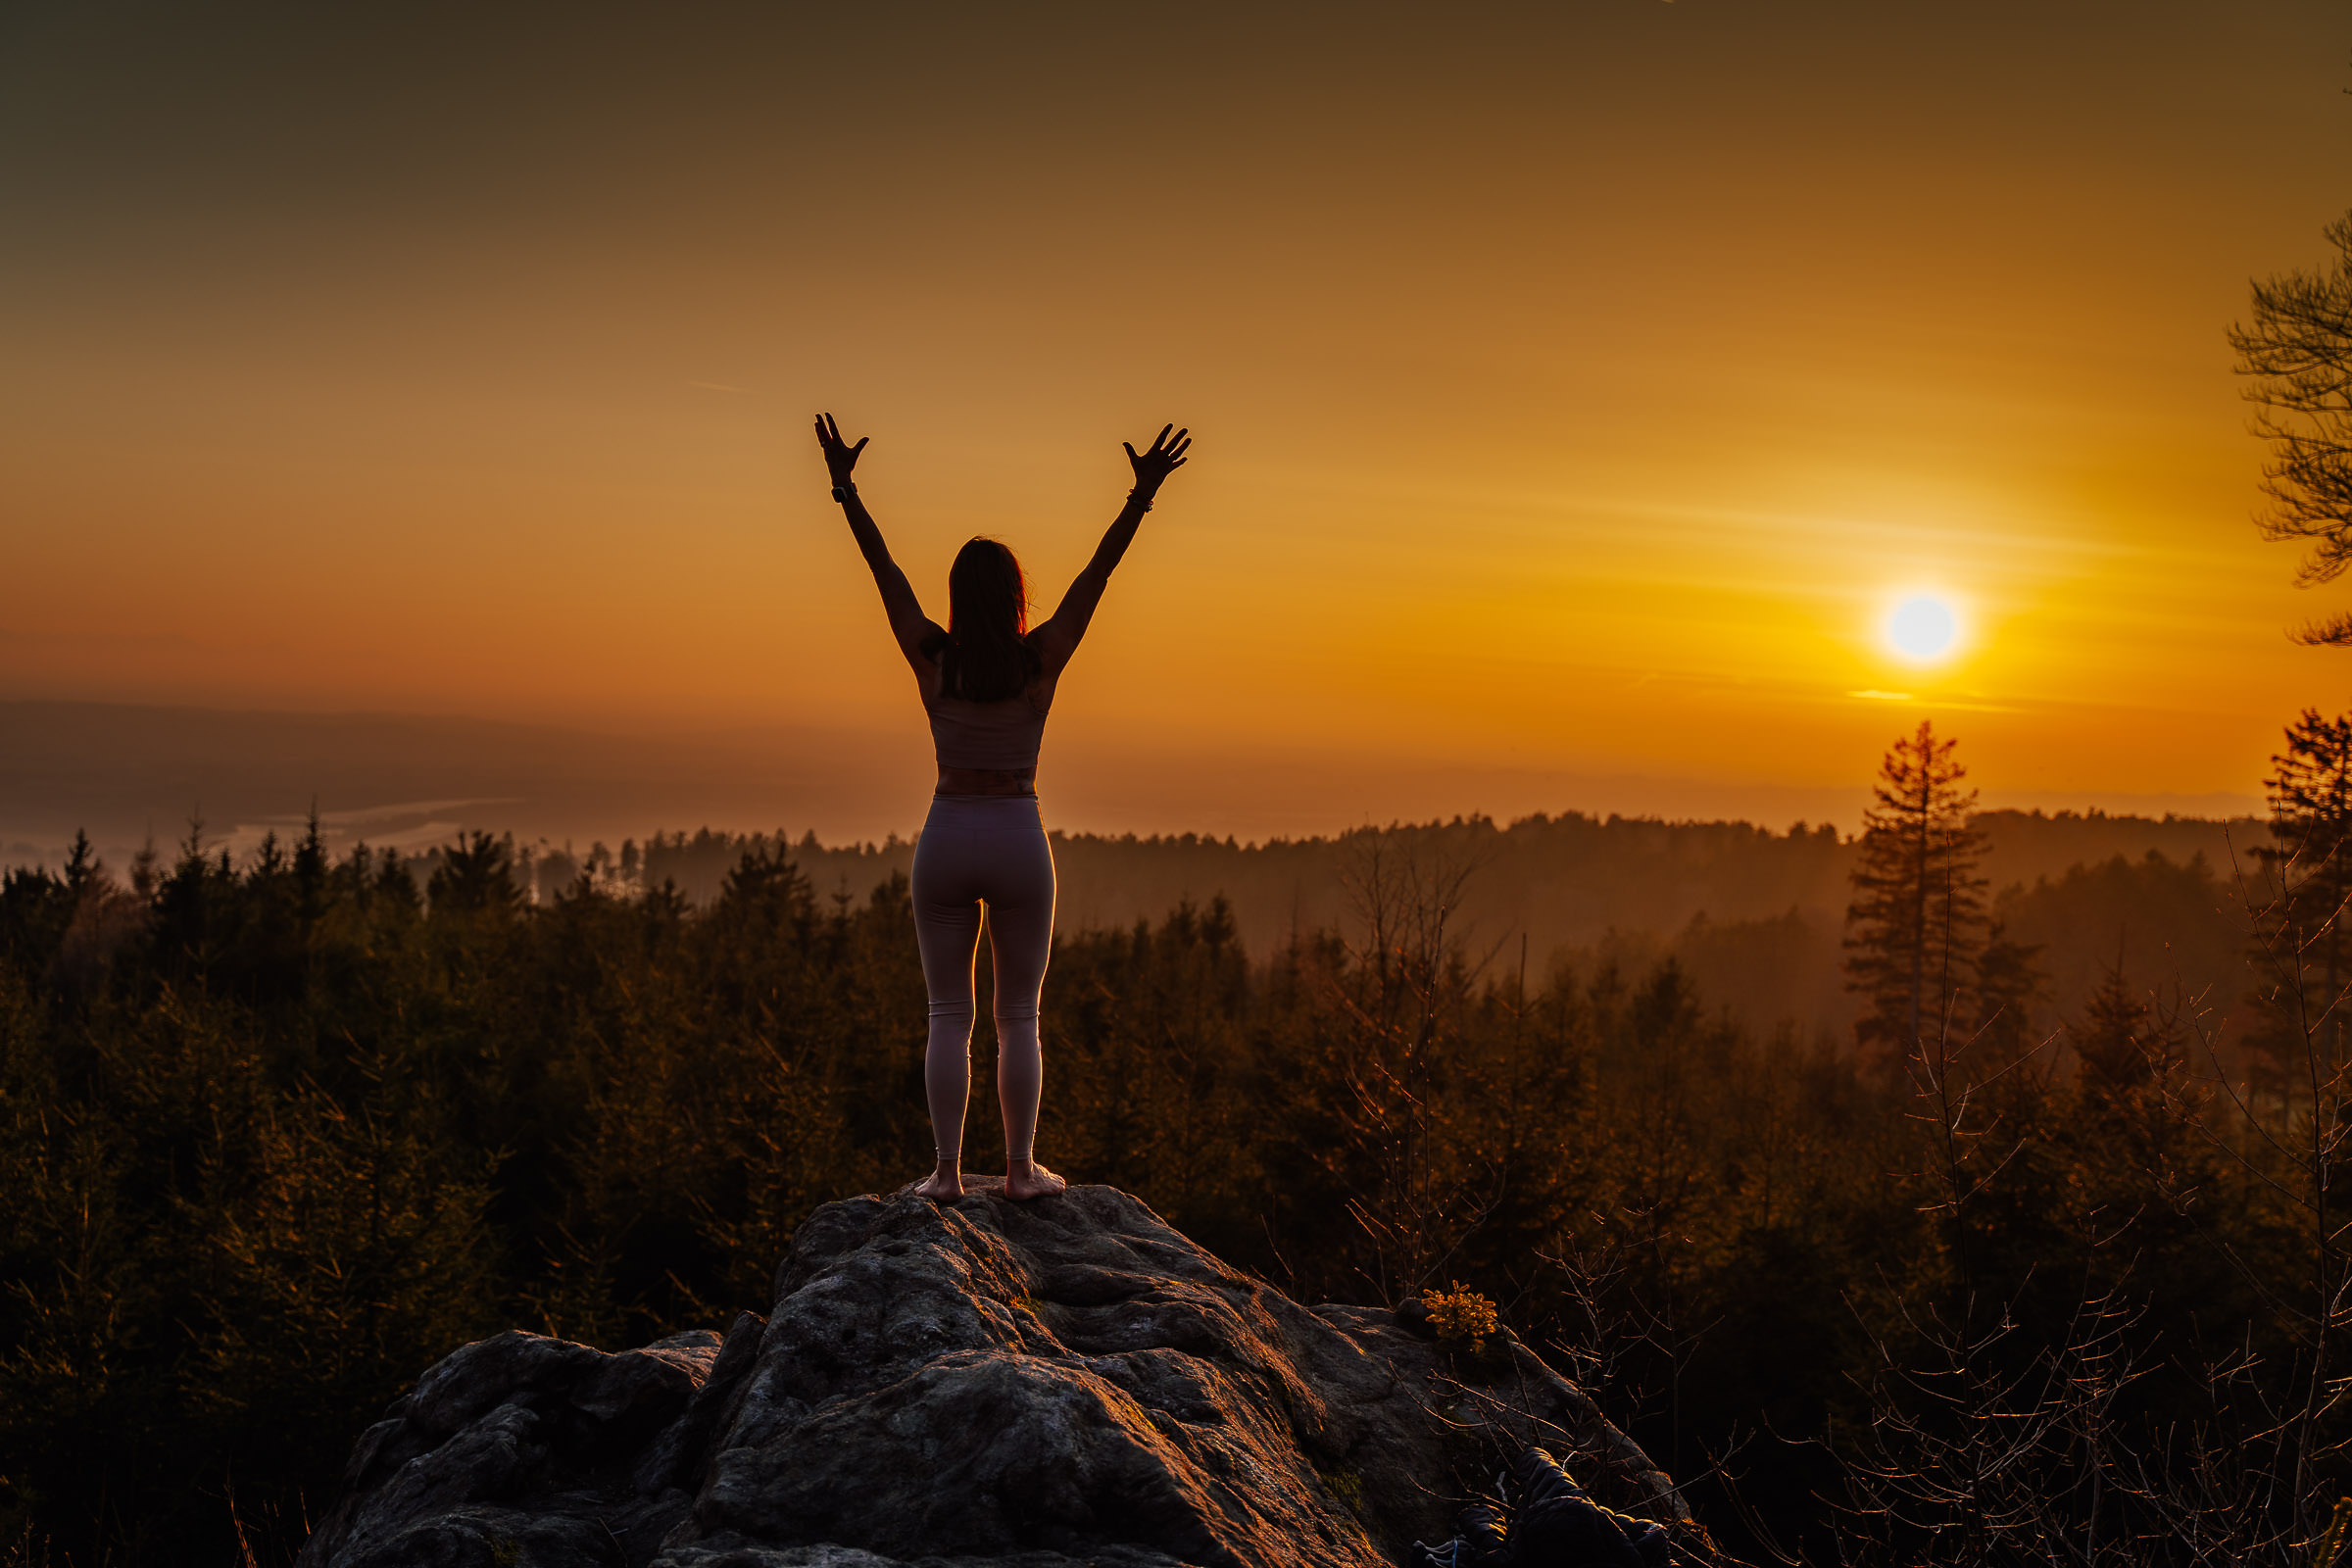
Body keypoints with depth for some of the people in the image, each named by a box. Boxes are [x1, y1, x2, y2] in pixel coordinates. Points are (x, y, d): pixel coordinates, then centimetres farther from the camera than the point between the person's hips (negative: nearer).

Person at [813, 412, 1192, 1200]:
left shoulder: (932, 657, -6)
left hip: (946, 839, 1)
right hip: (1020, 842, -1)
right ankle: (1021, 1167, 8)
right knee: (1019, 1018, 8)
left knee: (948, 1017, 5)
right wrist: (1142, 493, -7)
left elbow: (883, 567, -1)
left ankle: (947, 1169, 2)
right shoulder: (1041, 660, -8)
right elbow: (1098, 570, -8)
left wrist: (844, 485, 5)